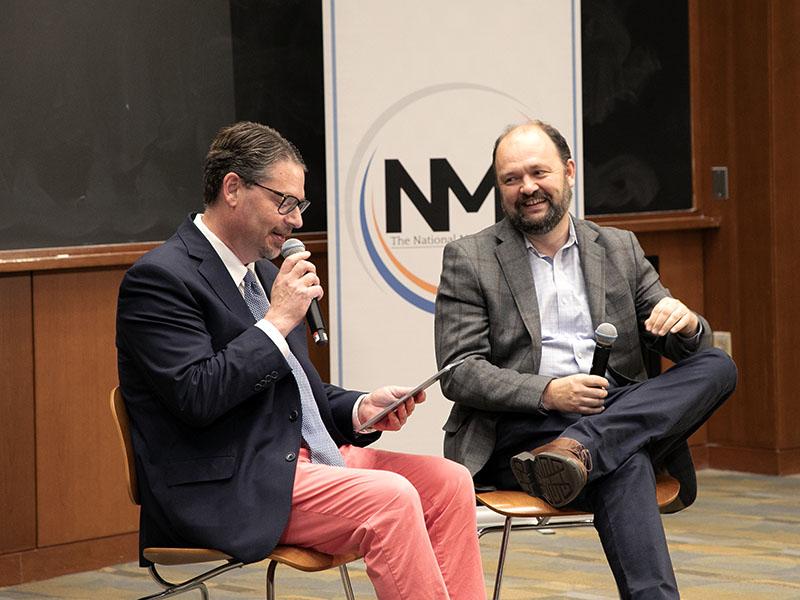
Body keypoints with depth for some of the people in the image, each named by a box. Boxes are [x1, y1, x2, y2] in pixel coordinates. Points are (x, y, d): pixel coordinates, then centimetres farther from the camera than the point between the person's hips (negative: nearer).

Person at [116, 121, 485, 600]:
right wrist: (277, 322, -14)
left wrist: (359, 409, 3)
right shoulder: (160, 278, -10)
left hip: (299, 456, 9)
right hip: (228, 488, -9)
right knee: (391, 500, -27)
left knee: (449, 483, -7)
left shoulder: (263, 273, 18)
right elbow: (196, 396, -20)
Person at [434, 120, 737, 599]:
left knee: (718, 367, -22)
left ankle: (578, 449, -36)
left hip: (623, 416, 5)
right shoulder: (468, 260, 6)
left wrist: (686, 324, -11)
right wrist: (547, 394, -19)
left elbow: (687, 348, 16)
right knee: (624, 466, -36)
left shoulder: (621, 250, 17)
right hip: (519, 431, -5)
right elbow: (458, 374, -3)